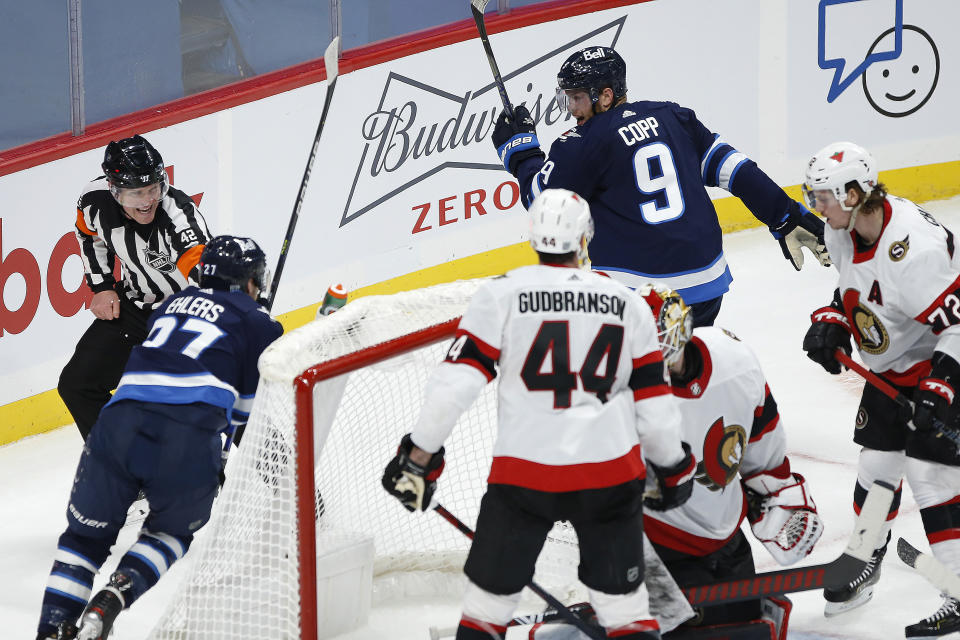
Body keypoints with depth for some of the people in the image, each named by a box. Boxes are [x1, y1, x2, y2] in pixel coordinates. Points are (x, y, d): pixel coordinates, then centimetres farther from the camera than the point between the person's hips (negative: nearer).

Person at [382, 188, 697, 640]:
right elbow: (653, 403, 9)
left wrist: (419, 454, 0)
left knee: (489, 599, 11)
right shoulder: (626, 303, 6)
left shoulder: (501, 295, -2)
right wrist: (673, 468, 24)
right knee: (625, 603, 11)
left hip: (523, 472, -1)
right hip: (610, 473, 2)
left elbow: (457, 382, -8)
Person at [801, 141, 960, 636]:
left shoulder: (914, 248, -33)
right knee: (875, 463, 13)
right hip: (888, 367, 8)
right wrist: (831, 323, -1)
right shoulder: (844, 233, -6)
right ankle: (863, 567, 32)